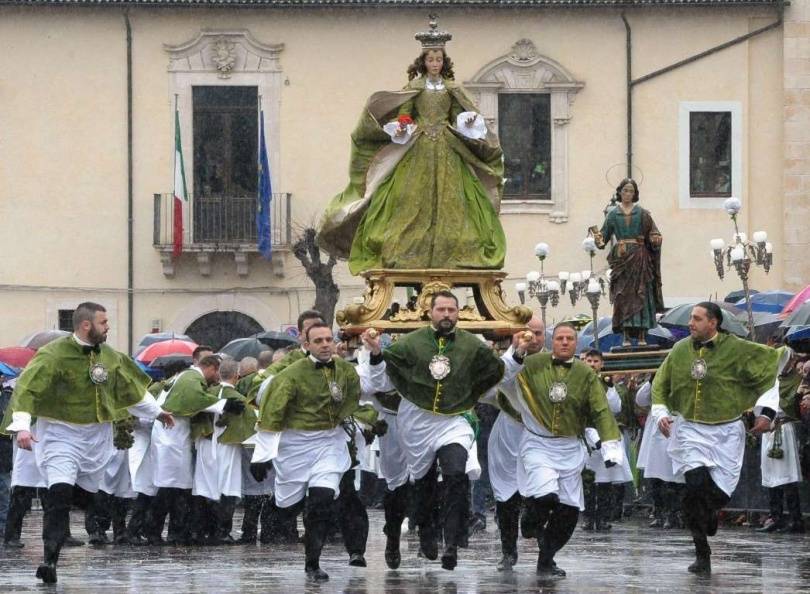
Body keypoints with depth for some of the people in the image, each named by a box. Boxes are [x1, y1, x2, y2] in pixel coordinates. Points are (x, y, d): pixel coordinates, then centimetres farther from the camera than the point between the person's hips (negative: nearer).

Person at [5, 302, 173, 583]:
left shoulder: (111, 357, 6)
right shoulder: (53, 354, -15)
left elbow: (132, 387, 23)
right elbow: (27, 388, -22)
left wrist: (156, 412, 30)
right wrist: (22, 425, -34)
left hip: (98, 436, 7)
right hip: (61, 435, -7)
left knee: (90, 496, 10)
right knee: (60, 493, -21)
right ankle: (50, 559, -24)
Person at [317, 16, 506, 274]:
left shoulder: (452, 88, 8)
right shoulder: (414, 87, 4)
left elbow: (459, 117, 8)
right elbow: (403, 114, 1)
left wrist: (469, 122, -13)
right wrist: (400, 128, -19)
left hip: (447, 151, 2)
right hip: (417, 150, -1)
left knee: (447, 201, -4)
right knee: (416, 200, -7)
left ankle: (447, 254, -5)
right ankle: (410, 255, -8)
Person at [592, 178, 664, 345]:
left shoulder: (642, 213, 7)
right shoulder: (613, 214, 10)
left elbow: (654, 235, 4)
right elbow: (604, 236, 9)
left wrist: (655, 239, -17)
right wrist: (597, 236, -13)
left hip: (639, 258, -1)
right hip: (621, 259, 1)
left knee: (641, 294, -5)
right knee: (623, 295, -5)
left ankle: (642, 336, -5)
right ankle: (626, 336, -4)